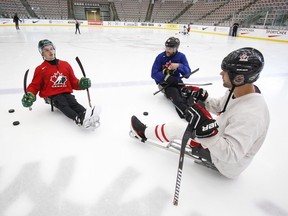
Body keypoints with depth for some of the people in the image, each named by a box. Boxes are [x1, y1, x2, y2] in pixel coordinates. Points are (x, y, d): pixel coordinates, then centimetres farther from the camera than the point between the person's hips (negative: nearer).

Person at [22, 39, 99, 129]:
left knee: (73, 103, -29)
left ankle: (85, 115, -57)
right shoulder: (40, 69, 7)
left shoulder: (65, 64, 15)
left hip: (66, 93, 3)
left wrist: (80, 84, -5)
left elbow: (73, 81, 17)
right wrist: (29, 95, -12)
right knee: (63, 105, -33)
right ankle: (79, 119, -59)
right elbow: (35, 85, 9)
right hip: (52, 96, -3)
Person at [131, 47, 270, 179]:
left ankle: (144, 133, 18)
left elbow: (230, 155, -36)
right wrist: (202, 98, -10)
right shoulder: (237, 90, -12)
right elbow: (219, 106, 6)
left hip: (228, 165, -8)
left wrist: (207, 131, -47)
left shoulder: (249, 114, -38)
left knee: (177, 128, -9)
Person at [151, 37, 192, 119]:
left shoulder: (181, 56, -2)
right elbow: (154, 74, -13)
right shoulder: (160, 57, -7)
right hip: (164, 82, -4)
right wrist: (167, 78, -27)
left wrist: (179, 66, -28)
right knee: (174, 93, -33)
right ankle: (185, 111, -54)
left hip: (176, 81, 5)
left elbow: (187, 73, -8)